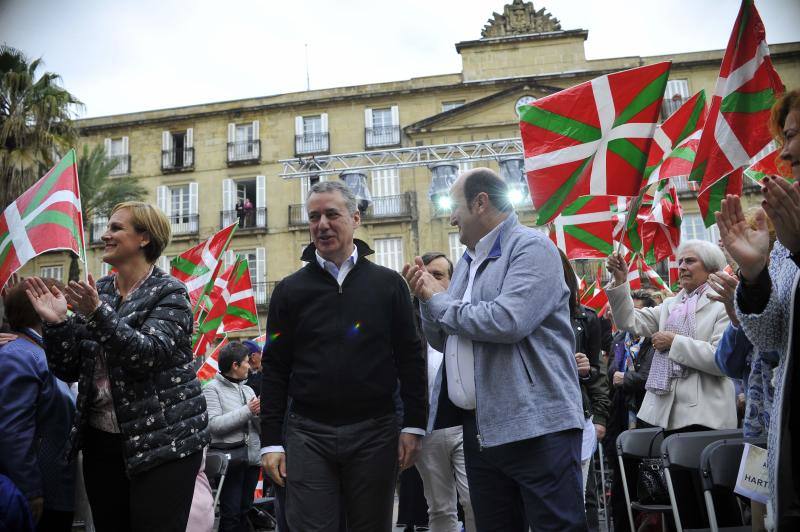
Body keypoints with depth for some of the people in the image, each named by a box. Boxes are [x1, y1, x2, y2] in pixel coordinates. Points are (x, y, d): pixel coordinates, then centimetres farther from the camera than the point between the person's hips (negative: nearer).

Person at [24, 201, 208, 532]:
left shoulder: (168, 292, -6)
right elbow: (68, 370, 8)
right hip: (101, 442, 6)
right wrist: (55, 323, -8)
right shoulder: (97, 292, 9)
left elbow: (149, 354, -22)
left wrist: (99, 313, -31)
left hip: (164, 442, -5)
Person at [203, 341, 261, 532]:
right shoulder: (212, 389, -4)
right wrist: (247, 410, -16)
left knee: (245, 511, 13)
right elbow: (213, 424, -17)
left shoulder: (248, 390, 14)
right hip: (229, 457, -6)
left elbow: (259, 426, 11)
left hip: (252, 456, 6)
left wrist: (259, 413, -10)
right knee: (231, 514, -2)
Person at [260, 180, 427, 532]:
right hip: (308, 433, 0)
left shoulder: (388, 284, 3)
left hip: (375, 432, 0)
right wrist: (270, 441, 1)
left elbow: (410, 358, 4)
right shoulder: (290, 290, 5)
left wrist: (414, 425, -1)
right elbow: (275, 369, 5)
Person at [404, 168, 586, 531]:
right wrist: (427, 298, 0)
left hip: (535, 428, -8)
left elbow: (507, 321, -25)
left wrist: (439, 300, -10)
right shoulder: (467, 263, 17)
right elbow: (443, 341, 19)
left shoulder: (530, 247, -9)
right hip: (481, 429, 8)